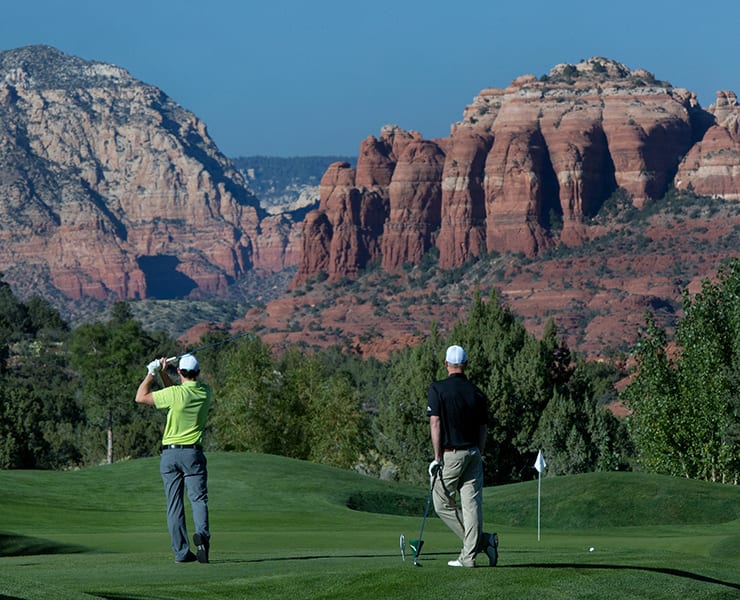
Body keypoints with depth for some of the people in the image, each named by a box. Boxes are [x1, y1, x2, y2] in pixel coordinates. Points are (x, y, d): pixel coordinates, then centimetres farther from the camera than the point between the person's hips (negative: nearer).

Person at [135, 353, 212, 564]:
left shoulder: (175, 394, -11)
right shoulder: (205, 393, 2)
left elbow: (141, 397, 0)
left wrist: (152, 373, 7)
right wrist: (163, 374, 14)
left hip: (170, 453, -1)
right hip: (193, 452, 1)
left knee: (174, 504, 4)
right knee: (198, 498, -3)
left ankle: (181, 552, 1)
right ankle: (202, 533, -32)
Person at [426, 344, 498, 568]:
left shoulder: (437, 389, -7)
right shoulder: (477, 393, 6)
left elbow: (435, 424, -12)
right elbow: (483, 429, 9)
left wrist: (437, 457, -10)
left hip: (450, 455, -5)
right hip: (473, 453, 5)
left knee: (443, 504, 7)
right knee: (472, 504, 2)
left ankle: (483, 541, 3)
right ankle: (468, 555, -3)